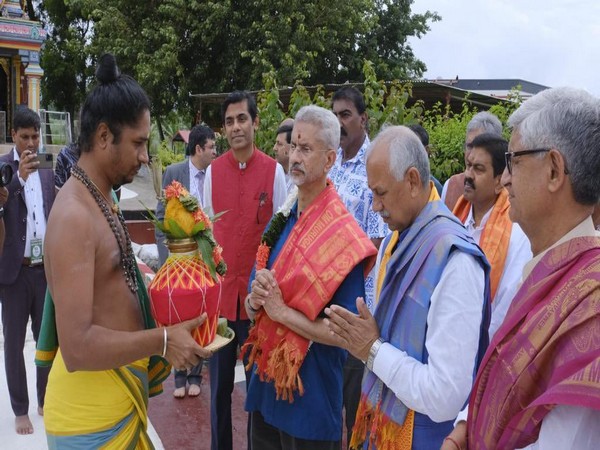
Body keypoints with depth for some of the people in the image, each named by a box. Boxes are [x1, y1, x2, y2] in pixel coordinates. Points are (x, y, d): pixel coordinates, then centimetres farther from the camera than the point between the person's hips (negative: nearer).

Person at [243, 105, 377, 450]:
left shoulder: (345, 237, -18)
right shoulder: (279, 222, 3)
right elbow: (254, 306, 9)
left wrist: (282, 311, -20)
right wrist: (255, 301, -12)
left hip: (312, 394, -6)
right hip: (265, 383, 6)